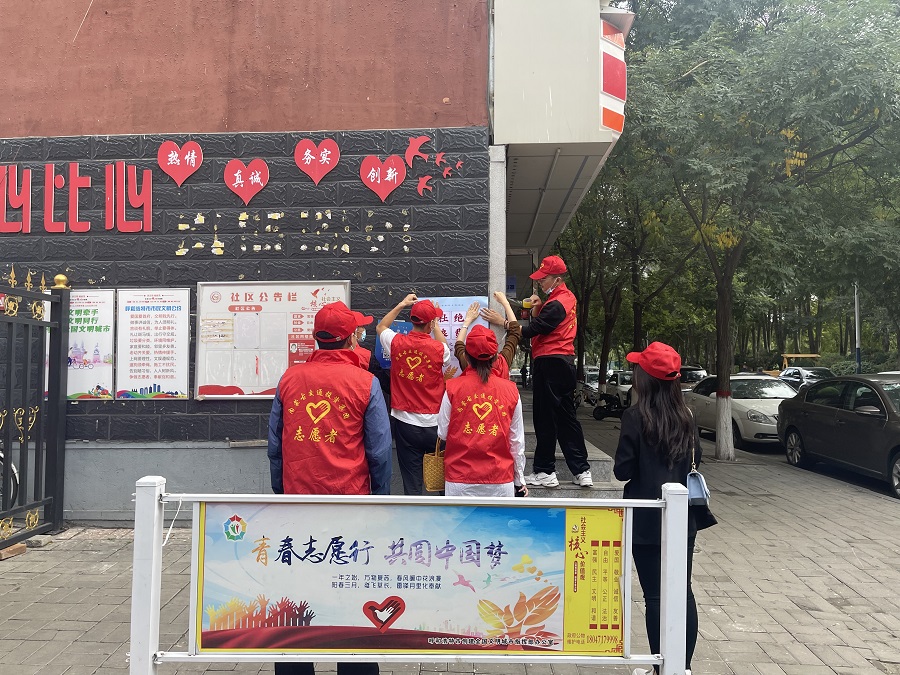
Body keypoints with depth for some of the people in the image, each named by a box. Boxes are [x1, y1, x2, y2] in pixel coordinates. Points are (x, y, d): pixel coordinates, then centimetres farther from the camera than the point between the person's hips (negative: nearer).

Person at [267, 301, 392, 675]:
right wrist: (381, 497, 7)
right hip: (349, 501, -2)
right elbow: (379, 451, -5)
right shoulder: (365, 383, -7)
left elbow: (275, 444, 7)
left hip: (297, 501, 3)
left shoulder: (289, 378, 1)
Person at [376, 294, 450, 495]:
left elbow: (380, 327, 17)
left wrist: (401, 304, 24)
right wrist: (435, 325, 20)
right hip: (434, 424, -2)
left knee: (412, 484, 6)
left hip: (405, 423, 2)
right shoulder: (439, 349, -13)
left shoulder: (397, 343, -7)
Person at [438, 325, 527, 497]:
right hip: (500, 479, 1)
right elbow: (517, 441, 3)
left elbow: (442, 433, 2)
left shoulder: (452, 388, -5)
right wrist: (519, 480, 14)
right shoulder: (511, 390, -2)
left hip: (460, 478, -1)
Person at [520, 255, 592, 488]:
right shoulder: (566, 297, 16)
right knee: (566, 417, 12)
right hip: (564, 362, 10)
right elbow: (540, 322, 17)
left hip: (549, 364, -10)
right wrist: (536, 307, -1)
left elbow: (532, 330, -19)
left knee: (546, 418, -2)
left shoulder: (556, 303, -15)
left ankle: (544, 471, 6)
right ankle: (582, 471, 15)